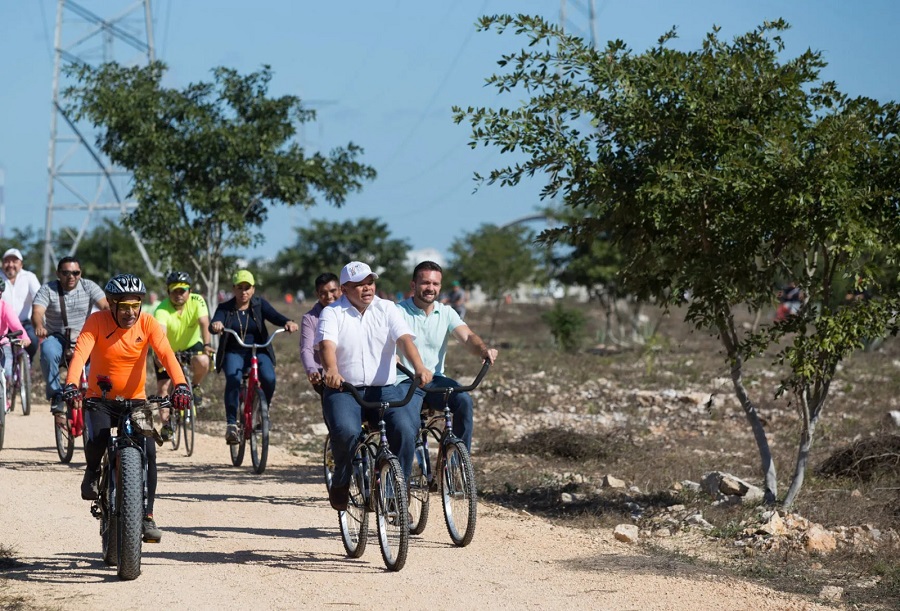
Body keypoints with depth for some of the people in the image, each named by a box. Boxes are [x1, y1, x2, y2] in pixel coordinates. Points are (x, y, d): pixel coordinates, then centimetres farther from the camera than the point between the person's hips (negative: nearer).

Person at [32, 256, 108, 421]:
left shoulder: (89, 287, -2)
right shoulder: (48, 290, -5)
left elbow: (106, 307, -16)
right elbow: (37, 312, -21)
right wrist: (39, 327, -45)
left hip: (83, 338, 2)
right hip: (56, 337, -2)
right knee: (48, 354, -34)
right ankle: (56, 397, -22)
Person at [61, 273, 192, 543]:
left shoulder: (148, 323, -11)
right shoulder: (97, 321, -15)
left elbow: (166, 354, -24)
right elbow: (80, 353, -28)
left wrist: (180, 385, -41)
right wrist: (71, 385, -46)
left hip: (136, 399, 2)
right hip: (100, 398, -2)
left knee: (148, 451, -13)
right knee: (97, 438, -30)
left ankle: (147, 516, -2)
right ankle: (92, 471, 6)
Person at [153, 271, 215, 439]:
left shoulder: (197, 301, -21)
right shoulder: (162, 310, -28)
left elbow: (204, 324, -34)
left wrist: (206, 345, -52)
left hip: (191, 345, 1)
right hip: (168, 350, 0)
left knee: (202, 362, -32)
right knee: (163, 387, -8)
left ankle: (196, 386, -2)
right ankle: (166, 425, 6)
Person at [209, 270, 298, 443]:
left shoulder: (259, 304, 5)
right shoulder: (225, 308, 2)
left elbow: (275, 316, -12)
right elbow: (214, 325, -15)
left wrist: (288, 322, -35)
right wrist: (215, 325, -42)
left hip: (258, 351, 1)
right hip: (233, 353, -1)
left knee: (269, 378, -27)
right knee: (233, 379, -31)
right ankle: (231, 424, -29)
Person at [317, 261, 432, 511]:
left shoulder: (387, 309, 9)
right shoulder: (332, 313, 3)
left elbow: (404, 339, -7)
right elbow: (327, 344, -16)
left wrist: (419, 367, -27)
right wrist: (331, 370, -39)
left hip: (384, 389, 2)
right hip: (343, 390, -2)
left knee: (405, 429, -24)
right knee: (346, 431, -31)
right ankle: (340, 484, -2)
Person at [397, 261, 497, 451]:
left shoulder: (446, 313, 8)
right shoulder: (398, 312, -4)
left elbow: (467, 337, -7)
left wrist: (484, 350, -30)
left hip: (435, 379, 4)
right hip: (405, 381, -4)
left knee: (464, 400, -25)